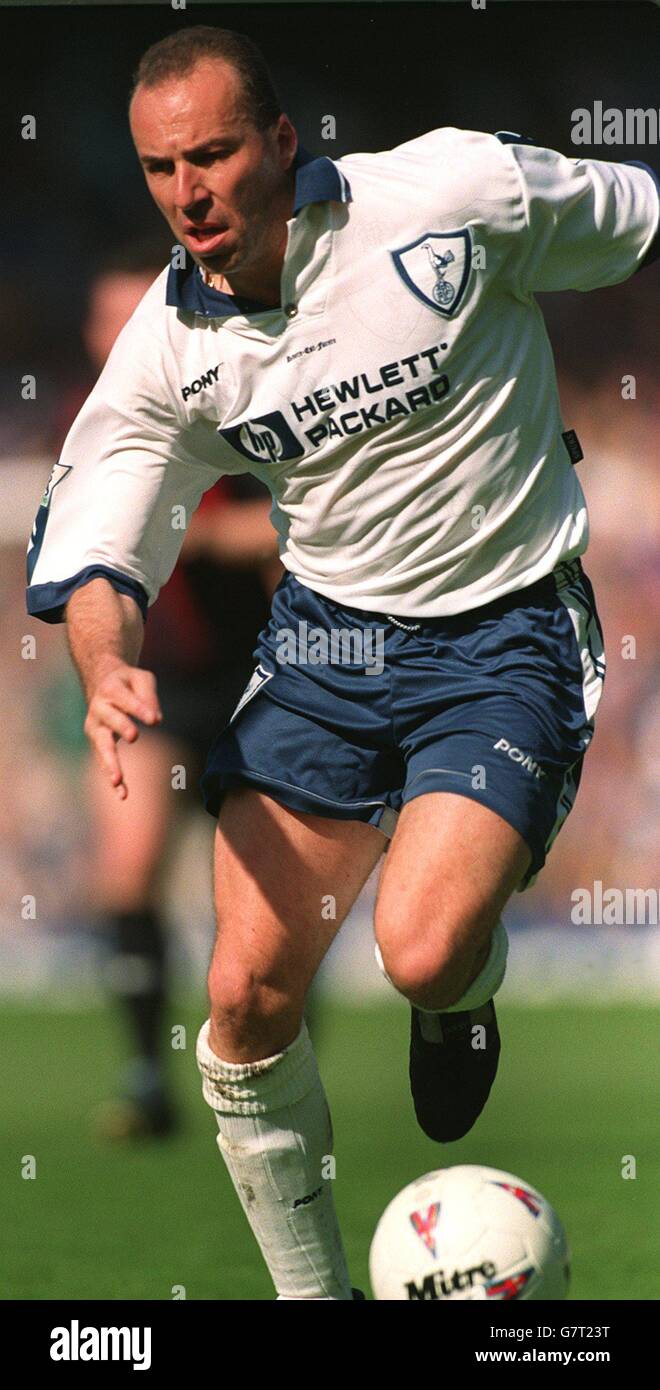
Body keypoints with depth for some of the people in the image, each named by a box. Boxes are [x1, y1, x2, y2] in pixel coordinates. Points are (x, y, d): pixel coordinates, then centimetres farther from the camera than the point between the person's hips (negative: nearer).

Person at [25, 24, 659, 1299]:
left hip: (503, 632, -4)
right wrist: (108, 669, -24)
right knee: (249, 994, -5)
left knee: (422, 953, -24)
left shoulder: (455, 195, -18)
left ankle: (463, 999, 15)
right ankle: (310, 1292, 16)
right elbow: (90, 548, -2)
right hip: (327, 631, 4)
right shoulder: (170, 346, -7)